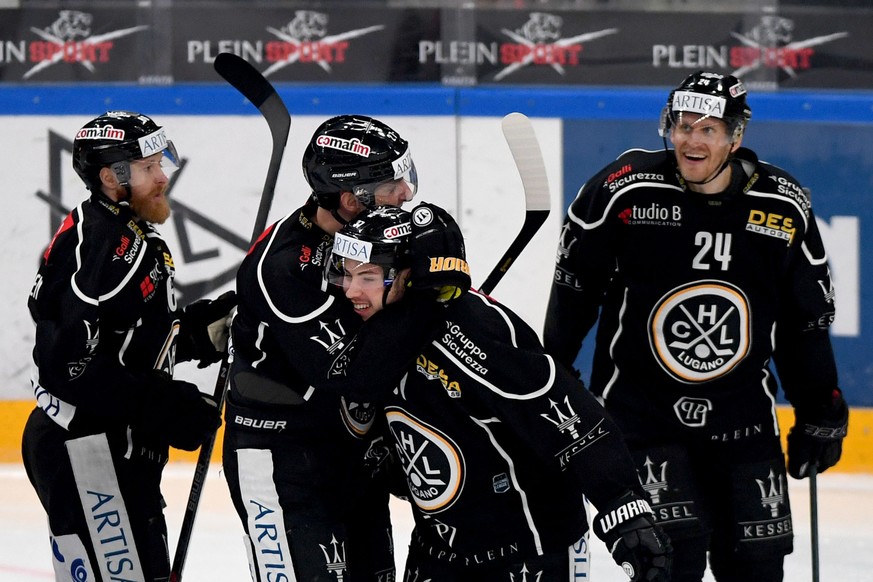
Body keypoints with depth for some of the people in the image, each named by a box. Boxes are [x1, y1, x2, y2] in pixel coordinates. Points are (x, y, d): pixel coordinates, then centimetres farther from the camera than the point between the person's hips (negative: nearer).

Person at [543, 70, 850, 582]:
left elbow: (807, 318, 8)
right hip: (638, 405, -3)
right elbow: (574, 287, 1)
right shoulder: (625, 189, -12)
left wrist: (821, 414, 10)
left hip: (742, 415, 3)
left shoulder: (785, 208, -4)